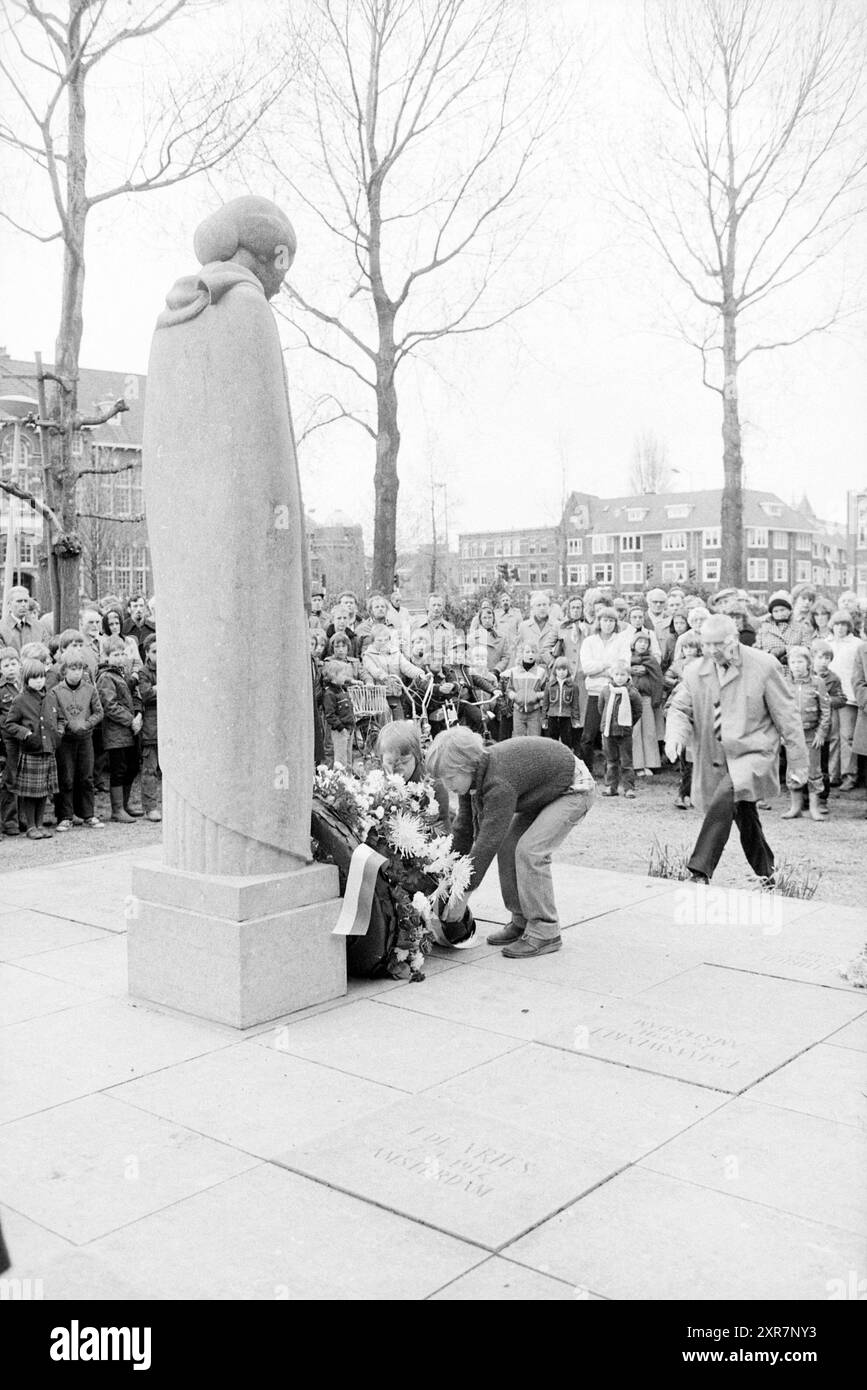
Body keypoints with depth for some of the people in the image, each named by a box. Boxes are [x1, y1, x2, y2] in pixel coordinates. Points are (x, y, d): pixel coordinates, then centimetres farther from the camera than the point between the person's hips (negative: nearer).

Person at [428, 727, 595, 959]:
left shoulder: (500, 783, -36)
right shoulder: (474, 775, -9)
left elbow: (489, 839, -35)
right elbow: (465, 827, 0)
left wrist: (463, 894, -31)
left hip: (573, 790, -9)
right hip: (543, 792, 9)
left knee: (529, 849, -21)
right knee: (507, 846, -1)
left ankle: (544, 932, -13)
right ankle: (521, 922, 9)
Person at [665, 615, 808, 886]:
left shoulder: (764, 666, -7)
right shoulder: (694, 671, 3)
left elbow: (786, 716, -2)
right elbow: (680, 709, 8)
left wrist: (798, 762, 0)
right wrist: (675, 736, -16)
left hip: (753, 754, -5)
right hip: (714, 759, 5)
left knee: (724, 798, -29)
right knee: (745, 819, 16)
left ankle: (700, 872, -27)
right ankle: (766, 874, 39)